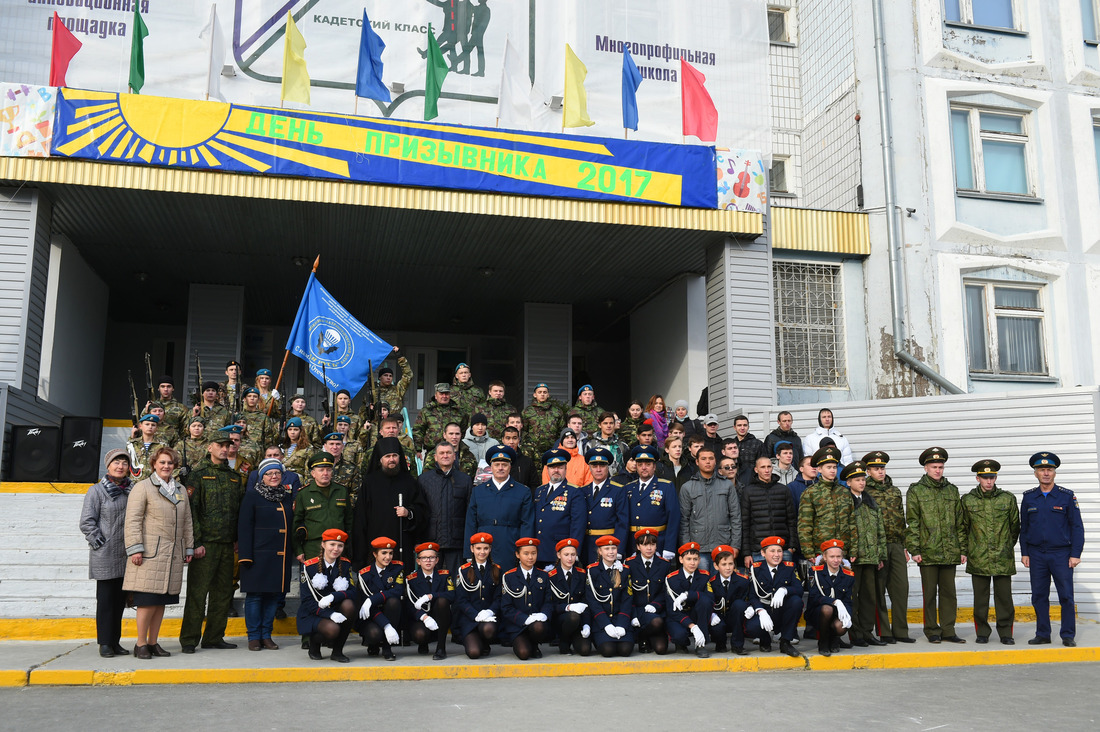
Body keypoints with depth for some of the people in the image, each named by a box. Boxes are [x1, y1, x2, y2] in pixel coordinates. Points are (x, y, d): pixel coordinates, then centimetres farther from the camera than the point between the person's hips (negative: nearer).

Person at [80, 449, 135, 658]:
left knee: (120, 599, 9)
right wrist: (100, 543, -12)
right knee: (106, 598, -1)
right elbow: (87, 522, -6)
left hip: (126, 555, 5)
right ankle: (105, 643, 7)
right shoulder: (97, 491, -3)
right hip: (105, 556, -5)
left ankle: (115, 641, 17)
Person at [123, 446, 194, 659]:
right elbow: (133, 520, -7)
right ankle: (141, 644, 4)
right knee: (148, 599, -7)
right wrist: (135, 549, -14)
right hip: (150, 552, -6)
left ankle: (153, 642, 16)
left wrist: (189, 548, 16)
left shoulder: (181, 490, 18)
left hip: (173, 554, 6)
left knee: (161, 600, 8)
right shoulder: (142, 487, -1)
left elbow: (187, 522, 21)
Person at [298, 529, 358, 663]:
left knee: (348, 604, -29)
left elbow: (353, 592, -9)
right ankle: (313, 642, 5)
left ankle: (337, 651, -11)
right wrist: (330, 614, -28)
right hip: (312, 613, -4)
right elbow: (307, 600, -14)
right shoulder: (309, 566, -10)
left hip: (335, 609, 4)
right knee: (332, 629, -33)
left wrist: (333, 597, -29)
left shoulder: (345, 564, 0)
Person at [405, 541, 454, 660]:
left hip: (440, 622, 1)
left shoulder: (444, 575, 3)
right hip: (420, 619, -1)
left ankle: (441, 647, -23)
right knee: (419, 634, -35)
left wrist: (429, 596, -25)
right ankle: (423, 644, 8)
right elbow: (410, 605, -9)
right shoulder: (411, 579, 1)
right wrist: (424, 617, -28)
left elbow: (452, 596, -14)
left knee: (442, 600, -30)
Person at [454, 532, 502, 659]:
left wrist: (490, 612, -14)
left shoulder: (497, 570, 10)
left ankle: (485, 645, 0)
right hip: (468, 617, -1)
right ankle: (473, 642, 14)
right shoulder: (464, 570, 4)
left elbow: (499, 597, 7)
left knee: (488, 629, -36)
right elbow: (461, 600, -2)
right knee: (473, 653, -23)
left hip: (489, 616, 1)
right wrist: (477, 615, -17)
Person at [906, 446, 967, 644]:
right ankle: (932, 631, 13)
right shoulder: (915, 491, 1)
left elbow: (959, 522, 14)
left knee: (949, 591, 7)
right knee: (930, 592, 3)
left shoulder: (952, 490, 12)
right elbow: (912, 523, -2)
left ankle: (948, 630, 15)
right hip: (928, 551, -3)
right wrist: (914, 550, -8)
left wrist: (962, 549, 9)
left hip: (950, 552, 3)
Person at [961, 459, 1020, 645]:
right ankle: (982, 632, 15)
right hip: (978, 558, 0)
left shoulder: (1008, 499, 3)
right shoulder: (968, 500, 2)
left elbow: (1015, 526, 14)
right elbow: (963, 527, 13)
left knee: (1004, 597, 2)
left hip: (1003, 558, 0)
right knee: (980, 598, 5)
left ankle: (1005, 632, 14)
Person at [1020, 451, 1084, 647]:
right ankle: (1042, 634, 14)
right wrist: (1024, 553, 6)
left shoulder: (1067, 496, 0)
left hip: (1061, 554, -2)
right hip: (1036, 555, 2)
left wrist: (1075, 554, -6)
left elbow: (1077, 527, 0)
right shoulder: (1028, 498, 6)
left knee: (1066, 596, -1)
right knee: (1039, 596, 5)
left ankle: (1068, 636, 10)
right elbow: (1023, 528, 11)